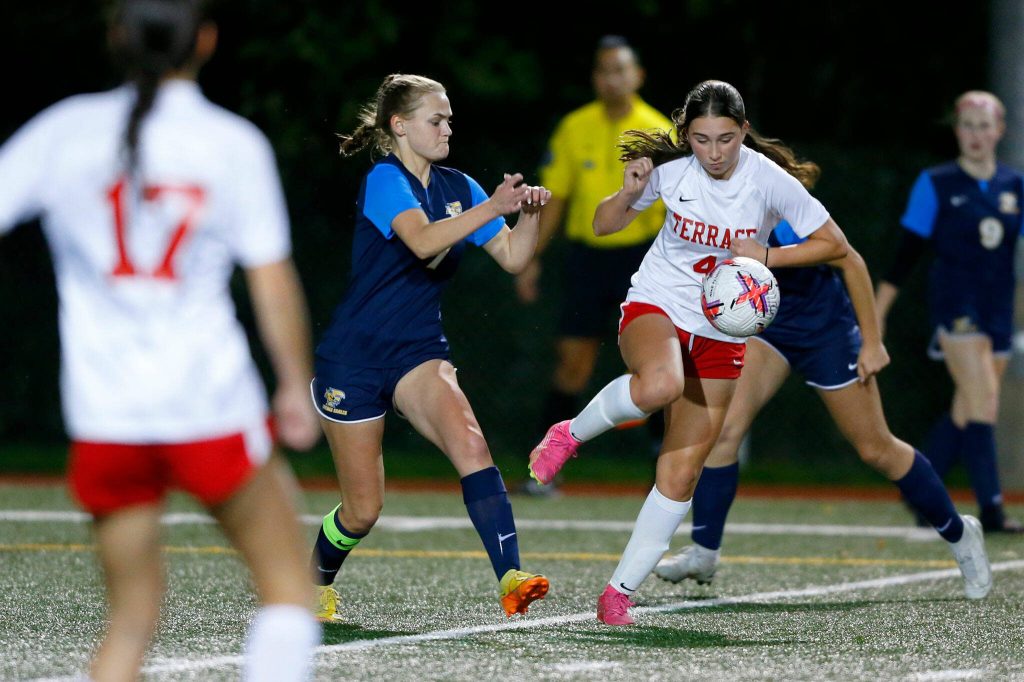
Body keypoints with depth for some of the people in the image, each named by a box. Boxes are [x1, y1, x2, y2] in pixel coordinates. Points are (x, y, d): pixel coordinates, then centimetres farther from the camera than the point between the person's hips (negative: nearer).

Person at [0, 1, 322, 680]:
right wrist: (297, 386, 11)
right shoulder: (234, 142, 0)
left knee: (133, 616, 14)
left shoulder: (63, 130, 4)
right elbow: (273, 282, -1)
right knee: (288, 583, 11)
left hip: (101, 412, 3)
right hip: (210, 403, -3)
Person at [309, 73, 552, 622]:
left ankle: (510, 579, -35)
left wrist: (529, 213, -14)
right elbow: (423, 241, -33)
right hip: (353, 360, -5)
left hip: (418, 354, 5)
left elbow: (512, 258, 4)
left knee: (469, 443, -25)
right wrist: (490, 208, -41)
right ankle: (316, 584, 33)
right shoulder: (385, 180, -14)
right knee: (363, 510, 2)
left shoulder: (457, 187, 7)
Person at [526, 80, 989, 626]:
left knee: (681, 473, -3)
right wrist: (628, 194, -19)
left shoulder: (769, 180, -14)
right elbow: (603, 226, 3)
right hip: (655, 305, -1)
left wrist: (765, 256, -19)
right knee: (660, 385, -38)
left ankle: (621, 590, 6)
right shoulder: (670, 169, -11)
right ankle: (572, 433, -11)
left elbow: (834, 244, -7)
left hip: (720, 331, 1)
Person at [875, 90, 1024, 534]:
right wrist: (877, 312, -2)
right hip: (955, 304, -5)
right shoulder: (935, 184, 0)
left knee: (968, 412, 7)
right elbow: (907, 252, 0)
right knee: (983, 401, -18)